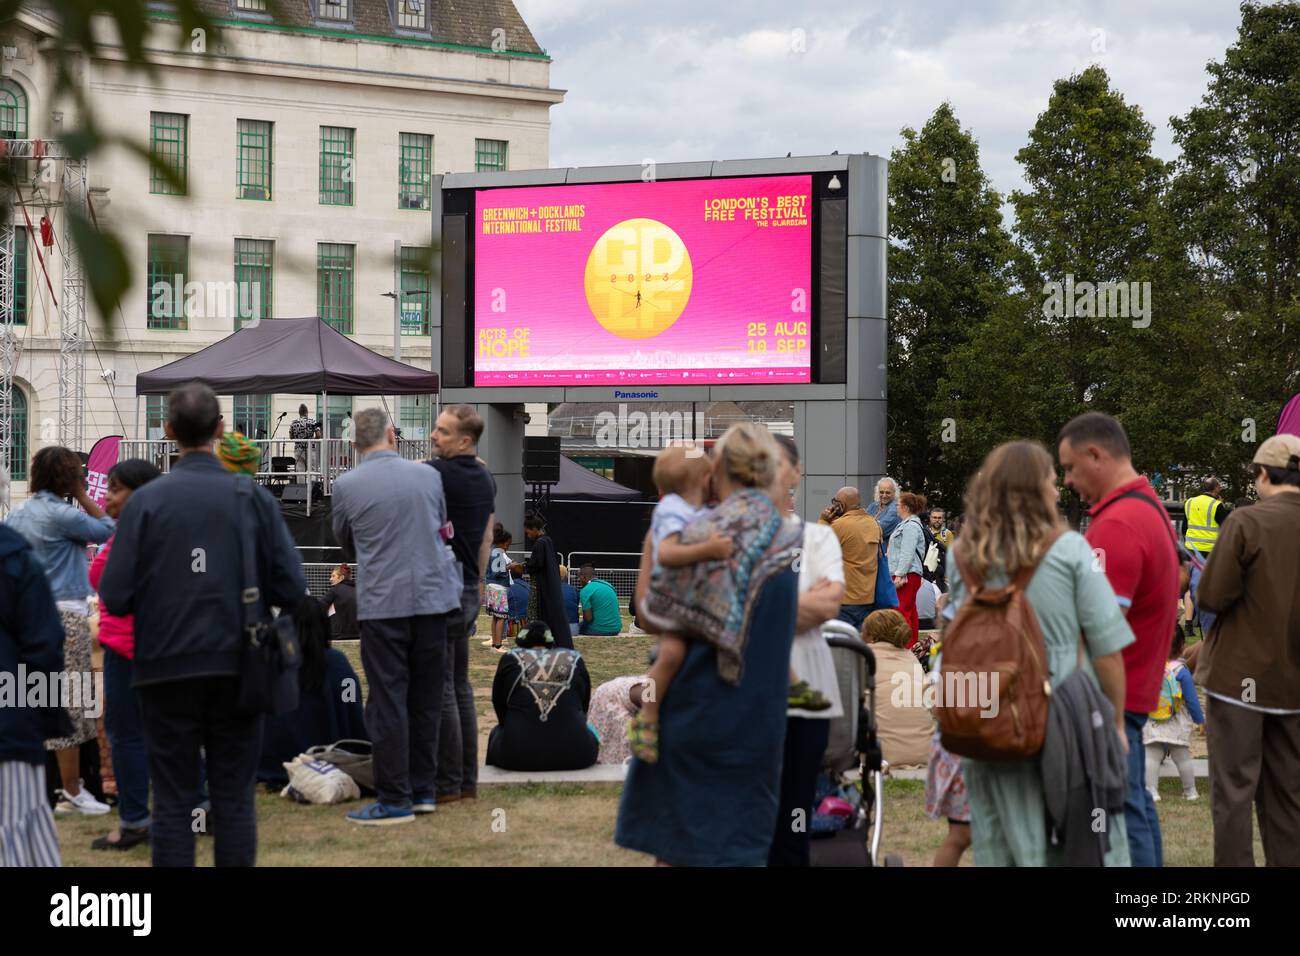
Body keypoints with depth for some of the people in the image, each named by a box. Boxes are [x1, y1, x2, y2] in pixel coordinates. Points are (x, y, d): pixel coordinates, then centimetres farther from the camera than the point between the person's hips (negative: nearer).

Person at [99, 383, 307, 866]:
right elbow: (292, 589, -6)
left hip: (166, 668, -1)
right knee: (234, 799, 8)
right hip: (236, 668, 1)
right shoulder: (254, 498, -4)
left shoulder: (145, 501, -7)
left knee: (172, 802, 7)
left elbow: (114, 597, -10)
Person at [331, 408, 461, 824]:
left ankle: (395, 800, -1)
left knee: (388, 701, -1)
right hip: (433, 596, 3)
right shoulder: (428, 475, 2)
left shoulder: (346, 486, -5)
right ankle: (424, 789, 19)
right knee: (426, 697, 13)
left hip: (382, 602, -3)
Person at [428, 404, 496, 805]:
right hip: (469, 591, 9)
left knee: (441, 690, -4)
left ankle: (448, 783, -2)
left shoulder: (439, 473, -14)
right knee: (461, 686, 13)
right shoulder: (485, 478, 12)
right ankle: (468, 779, 16)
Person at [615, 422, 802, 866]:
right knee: (740, 836, 12)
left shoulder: (703, 534, -15)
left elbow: (651, 609, -8)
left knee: (675, 844, 7)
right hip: (760, 715, 4)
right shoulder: (789, 539, 1)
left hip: (697, 708, -4)